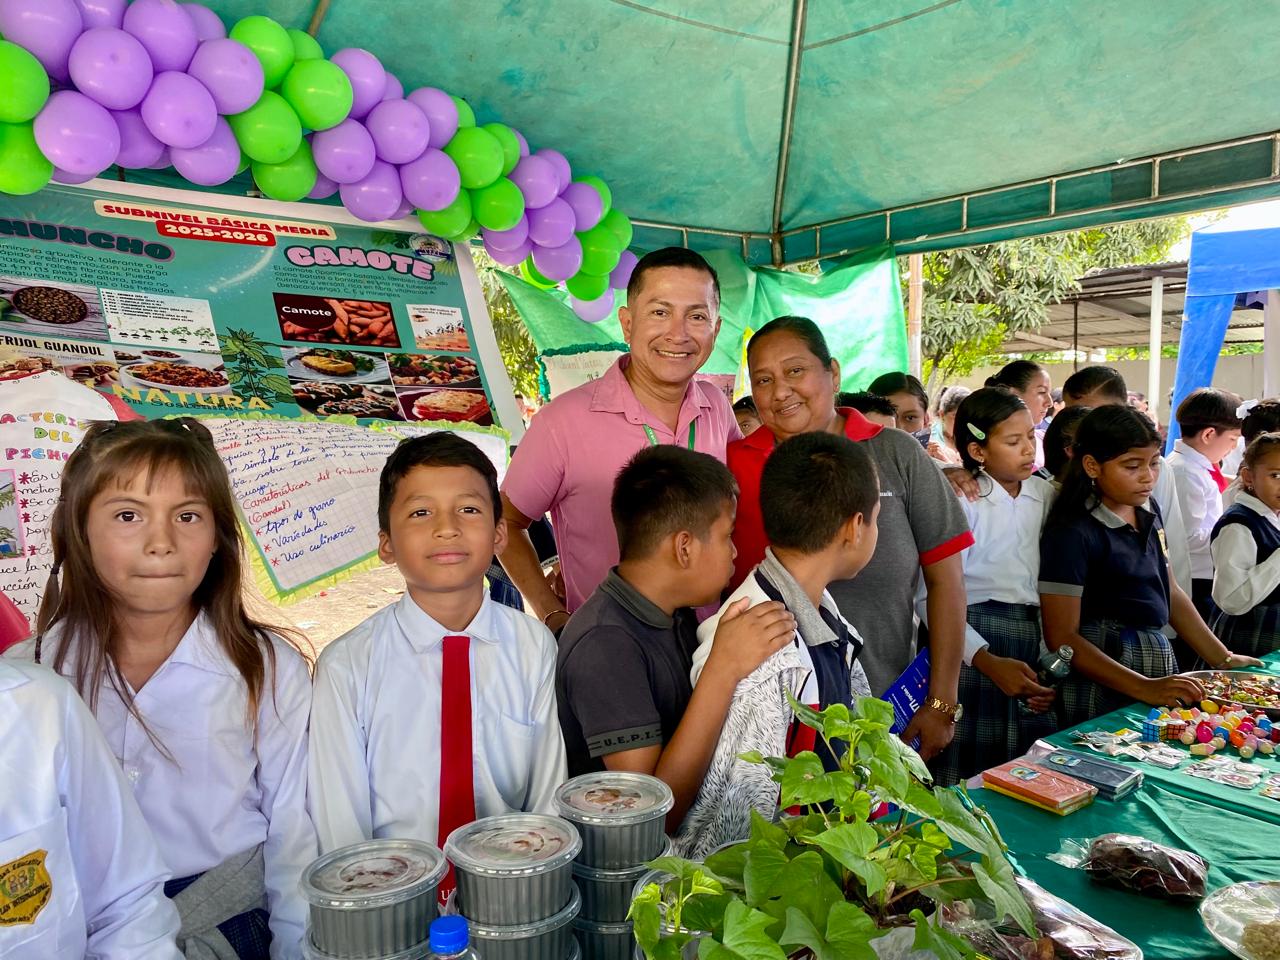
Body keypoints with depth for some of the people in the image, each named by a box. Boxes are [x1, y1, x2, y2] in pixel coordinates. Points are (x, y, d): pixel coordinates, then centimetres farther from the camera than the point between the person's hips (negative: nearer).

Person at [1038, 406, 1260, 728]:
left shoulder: (1148, 511, 5)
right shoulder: (1073, 533, -18)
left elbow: (1170, 593, 15)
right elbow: (1063, 638, -19)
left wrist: (1223, 659, 11)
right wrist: (1144, 689, -23)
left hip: (1159, 660, 7)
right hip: (1103, 678, -7)